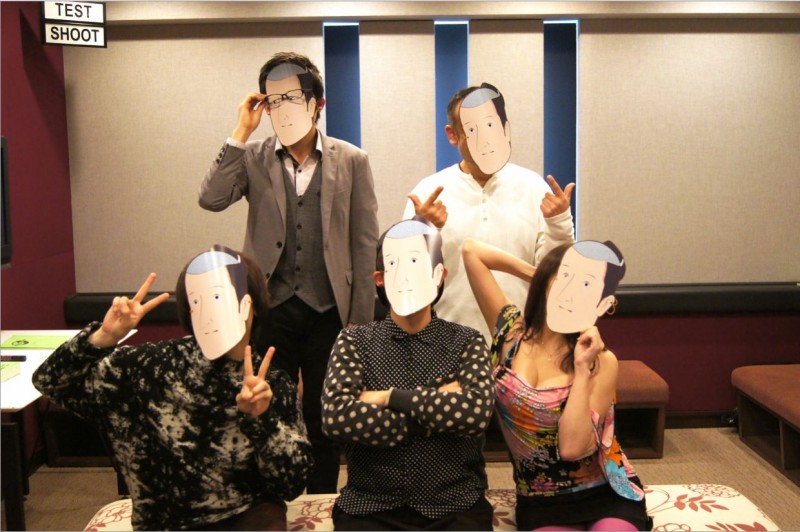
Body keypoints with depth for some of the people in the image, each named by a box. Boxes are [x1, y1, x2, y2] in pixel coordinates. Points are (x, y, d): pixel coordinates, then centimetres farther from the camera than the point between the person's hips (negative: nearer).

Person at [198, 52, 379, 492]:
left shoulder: (350, 160, 0)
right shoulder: (252, 157, 3)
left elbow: (364, 246, 0)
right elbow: (211, 199, -15)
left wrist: (360, 322, -3)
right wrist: (241, 133, -12)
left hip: (328, 312, 0)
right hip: (270, 311, 1)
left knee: (325, 425, 13)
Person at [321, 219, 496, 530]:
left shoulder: (466, 342, 3)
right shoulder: (354, 341, 4)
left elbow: (478, 411, -14)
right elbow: (335, 416, -13)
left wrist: (389, 397, -10)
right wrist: (440, 408, -11)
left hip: (454, 506, 1)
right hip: (370, 505, 0)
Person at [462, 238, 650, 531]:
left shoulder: (601, 362, -10)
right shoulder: (510, 331, -5)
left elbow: (572, 447, -21)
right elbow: (471, 250, -8)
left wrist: (583, 369, -23)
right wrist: (537, 275, -3)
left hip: (608, 497, -1)